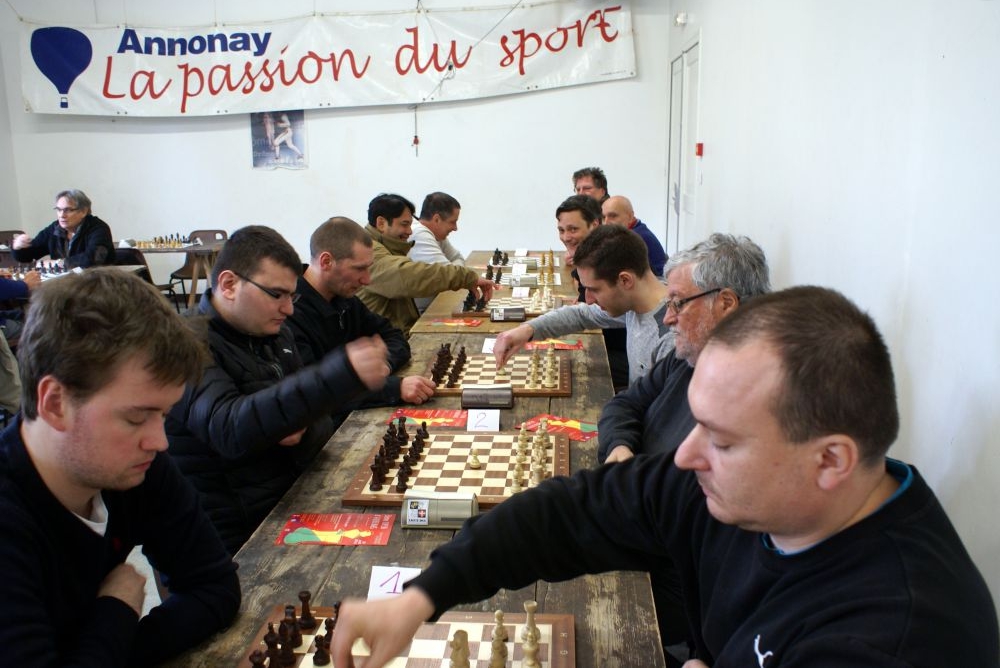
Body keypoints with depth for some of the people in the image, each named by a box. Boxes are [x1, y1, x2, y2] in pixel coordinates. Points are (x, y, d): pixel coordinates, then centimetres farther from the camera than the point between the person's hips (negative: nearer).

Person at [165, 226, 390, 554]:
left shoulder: (276, 335, 10)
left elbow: (323, 425, 13)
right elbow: (230, 428, -32)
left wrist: (302, 427, -11)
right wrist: (342, 375, -40)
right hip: (237, 541, -7)